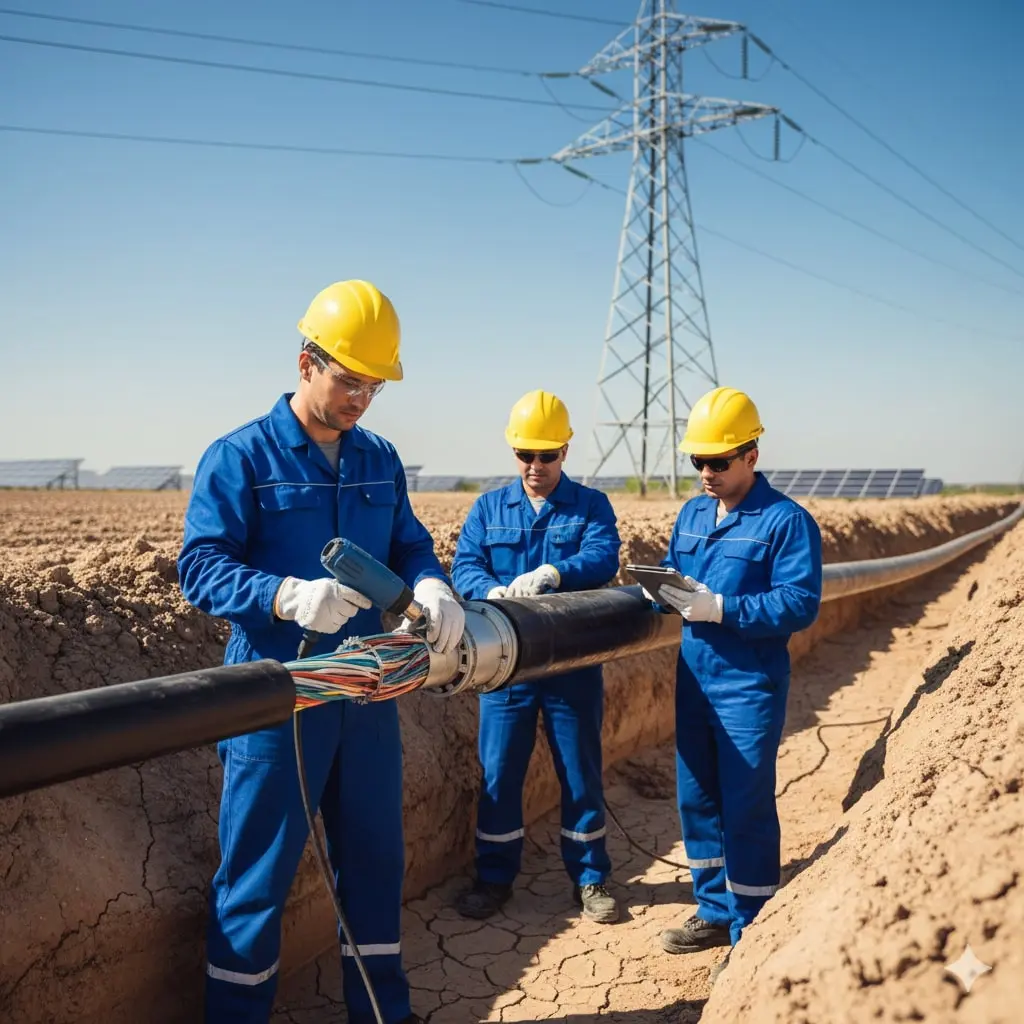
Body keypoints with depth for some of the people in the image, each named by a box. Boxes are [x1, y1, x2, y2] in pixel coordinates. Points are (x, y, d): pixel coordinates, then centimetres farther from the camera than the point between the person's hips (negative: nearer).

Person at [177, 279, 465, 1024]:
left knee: (374, 857, 17)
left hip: (367, 693, 6)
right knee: (258, 872, 4)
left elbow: (409, 546, 8)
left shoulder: (381, 461, 8)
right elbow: (201, 568, -15)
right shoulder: (238, 458, -9)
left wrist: (432, 586, -17)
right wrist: (288, 595, -33)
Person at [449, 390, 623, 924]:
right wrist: (495, 594, -27)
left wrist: (553, 572, -36)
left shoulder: (591, 505, 2)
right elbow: (464, 566, -5)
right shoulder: (489, 508, 8)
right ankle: (494, 878, 23)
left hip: (574, 664, -1)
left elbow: (603, 559, -17)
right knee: (498, 773, 7)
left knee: (581, 773, 9)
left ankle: (590, 878, 25)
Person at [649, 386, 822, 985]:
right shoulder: (692, 514, 11)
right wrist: (663, 590, -7)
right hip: (693, 682, 7)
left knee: (747, 810, 0)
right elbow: (673, 575, 17)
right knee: (697, 800, 14)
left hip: (750, 687, -7)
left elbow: (800, 604, -18)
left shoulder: (787, 521, -11)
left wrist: (721, 608, -25)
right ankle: (715, 912, 31)